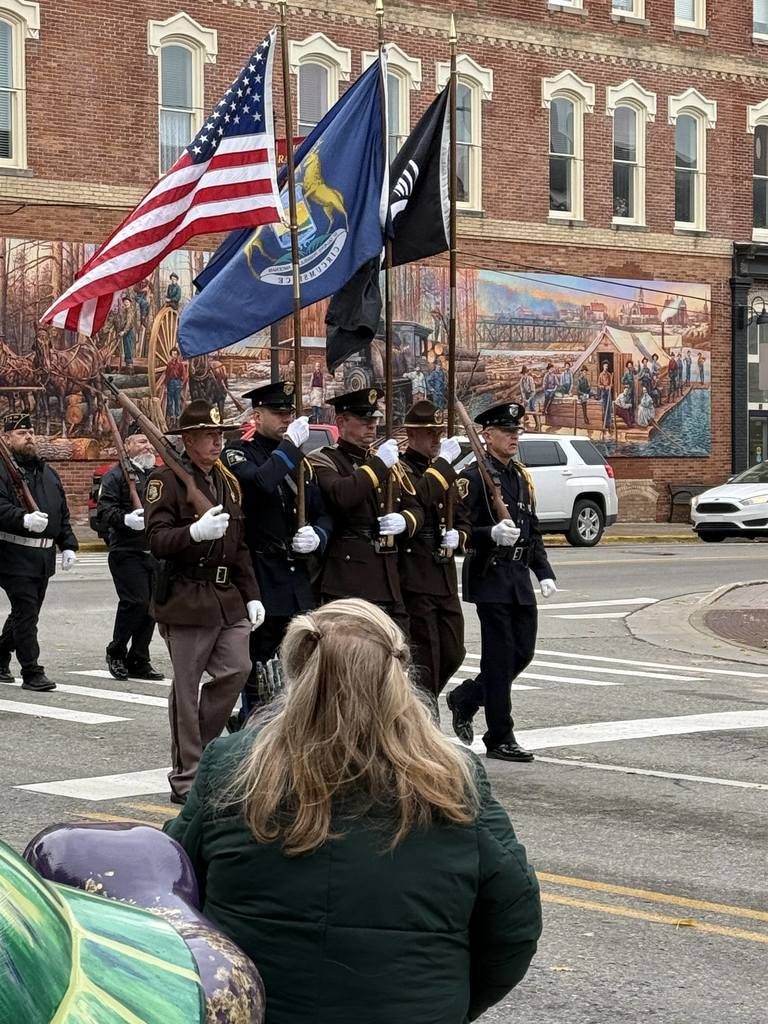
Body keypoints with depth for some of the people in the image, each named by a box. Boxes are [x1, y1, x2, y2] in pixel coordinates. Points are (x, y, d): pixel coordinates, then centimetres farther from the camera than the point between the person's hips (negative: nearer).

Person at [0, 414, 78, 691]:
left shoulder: (48, 472, 19)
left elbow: (63, 514, 23)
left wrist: (68, 546, 14)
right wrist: (24, 519, -35)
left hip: (44, 555, 8)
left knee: (25, 613, 15)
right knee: (26, 613, -9)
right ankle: (32, 673, -6)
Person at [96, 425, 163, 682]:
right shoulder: (115, 475, -3)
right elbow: (104, 510, -11)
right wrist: (126, 519, -28)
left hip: (156, 552, 7)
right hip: (127, 552, -7)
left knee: (151, 606, 5)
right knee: (136, 602, -14)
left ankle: (138, 661, 14)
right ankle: (116, 652, 5)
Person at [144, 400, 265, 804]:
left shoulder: (227, 481, 17)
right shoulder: (166, 480, -7)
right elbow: (157, 540, -17)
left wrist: (251, 595, 15)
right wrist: (195, 532, -35)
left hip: (228, 597, 7)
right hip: (186, 599, -7)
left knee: (236, 669, -1)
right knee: (186, 689, -1)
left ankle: (200, 747, 20)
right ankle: (186, 778, 7)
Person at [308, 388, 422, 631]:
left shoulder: (389, 461, 20)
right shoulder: (322, 460, -3)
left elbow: (415, 508, 21)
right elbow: (340, 496, -24)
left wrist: (404, 520, -3)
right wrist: (378, 465, -15)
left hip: (389, 581, 7)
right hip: (346, 582, -7)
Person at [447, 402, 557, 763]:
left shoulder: (522, 478, 16)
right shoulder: (474, 477, -8)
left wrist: (544, 573, 11)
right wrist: (492, 534, -30)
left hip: (520, 578, 8)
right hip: (490, 577, -8)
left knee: (523, 652, 9)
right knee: (499, 657, -5)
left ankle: (464, 699, 30)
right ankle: (500, 739, 3)